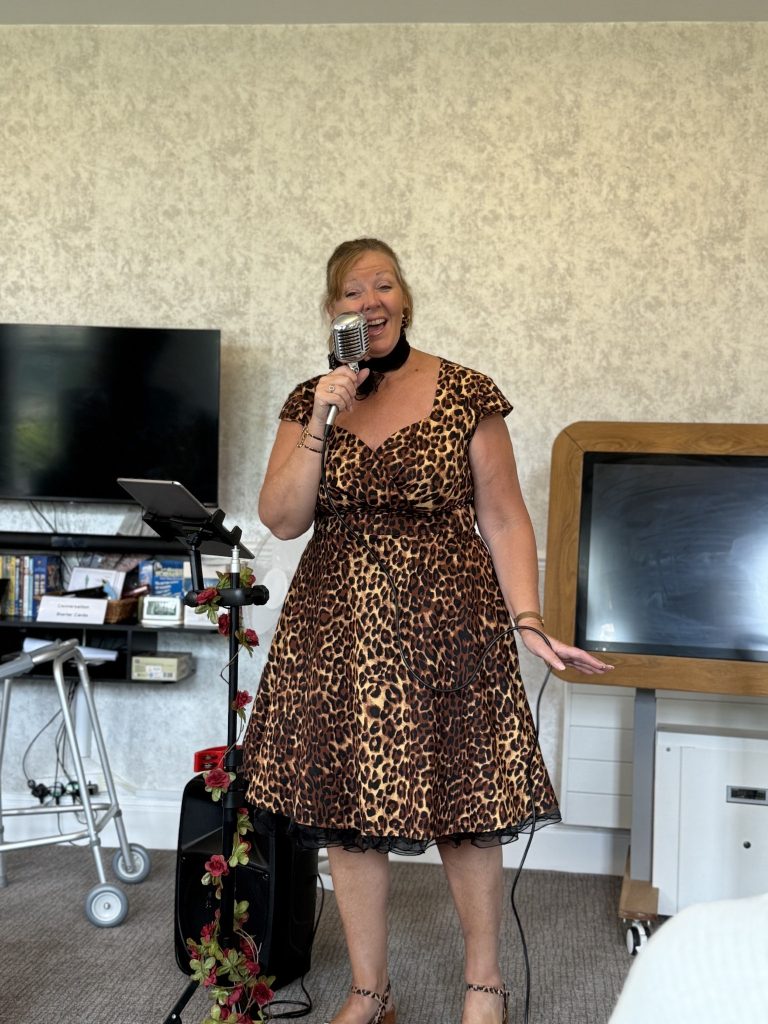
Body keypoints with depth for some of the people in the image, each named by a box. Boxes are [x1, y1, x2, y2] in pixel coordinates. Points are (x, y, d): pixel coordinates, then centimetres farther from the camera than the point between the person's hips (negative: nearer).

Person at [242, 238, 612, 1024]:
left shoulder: (466, 394, -2)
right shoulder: (308, 402, 7)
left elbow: (503, 519, -1)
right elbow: (281, 519, -2)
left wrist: (530, 623, -11)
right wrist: (320, 419, -11)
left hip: (447, 626, -2)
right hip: (338, 632, 3)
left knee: (464, 808, 5)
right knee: (347, 811, 8)